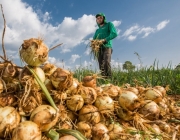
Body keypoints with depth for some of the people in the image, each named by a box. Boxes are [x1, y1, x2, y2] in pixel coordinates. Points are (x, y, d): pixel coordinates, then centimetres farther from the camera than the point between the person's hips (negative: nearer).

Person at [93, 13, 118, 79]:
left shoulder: (109, 24, 16)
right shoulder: (97, 30, 31)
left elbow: (114, 34, -2)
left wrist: (105, 40, -15)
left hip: (107, 47, -5)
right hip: (99, 49, 5)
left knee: (106, 63, -25)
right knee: (101, 66, -7)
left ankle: (109, 79, -28)